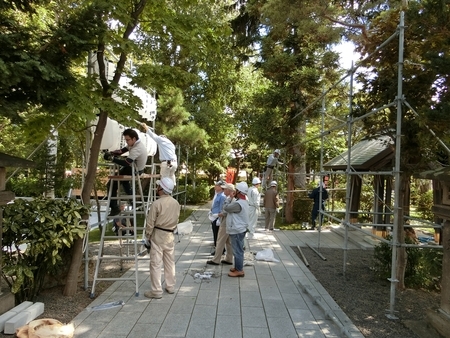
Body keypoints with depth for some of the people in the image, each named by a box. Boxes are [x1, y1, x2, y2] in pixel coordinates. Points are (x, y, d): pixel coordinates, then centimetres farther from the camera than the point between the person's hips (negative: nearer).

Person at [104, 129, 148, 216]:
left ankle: (114, 208, 2)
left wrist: (111, 158, -34)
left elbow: (126, 163, -40)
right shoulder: (136, 143, -2)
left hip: (135, 171, -10)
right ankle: (131, 196, 46)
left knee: (111, 184, -5)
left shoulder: (137, 149, -33)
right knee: (121, 171, 37)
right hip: (137, 168, 10)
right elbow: (122, 150, -3)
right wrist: (111, 153, -18)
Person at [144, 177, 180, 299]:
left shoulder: (157, 203, -17)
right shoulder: (176, 203, 2)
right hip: (170, 235, 6)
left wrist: (148, 236, 0)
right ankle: (171, 287, 25)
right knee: (170, 262, 15)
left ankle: (156, 291, 6)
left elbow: (150, 223, -13)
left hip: (158, 235, -6)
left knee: (155, 263, 2)